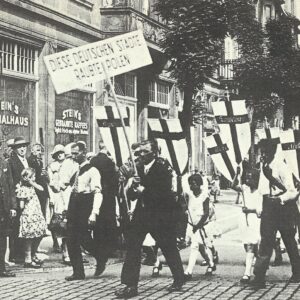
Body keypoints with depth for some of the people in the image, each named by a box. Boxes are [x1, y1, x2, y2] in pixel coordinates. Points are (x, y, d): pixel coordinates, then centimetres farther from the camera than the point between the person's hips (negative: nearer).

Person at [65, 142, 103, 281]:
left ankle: (101, 258, 19)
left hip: (85, 207, -8)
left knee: (84, 238, -9)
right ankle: (78, 272, 10)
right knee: (71, 241, 3)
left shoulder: (92, 171, -8)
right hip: (73, 208, 8)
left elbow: (98, 193, -15)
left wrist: (94, 213, -24)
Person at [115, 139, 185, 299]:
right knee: (132, 245, -5)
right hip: (142, 212, 5)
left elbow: (164, 191, -20)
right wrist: (134, 187, -16)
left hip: (161, 215, -5)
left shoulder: (163, 167, -11)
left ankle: (179, 280, 29)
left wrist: (144, 190, -22)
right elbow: (130, 194, 6)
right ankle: (130, 284, -2)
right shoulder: (139, 168, 5)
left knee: (169, 248, 7)